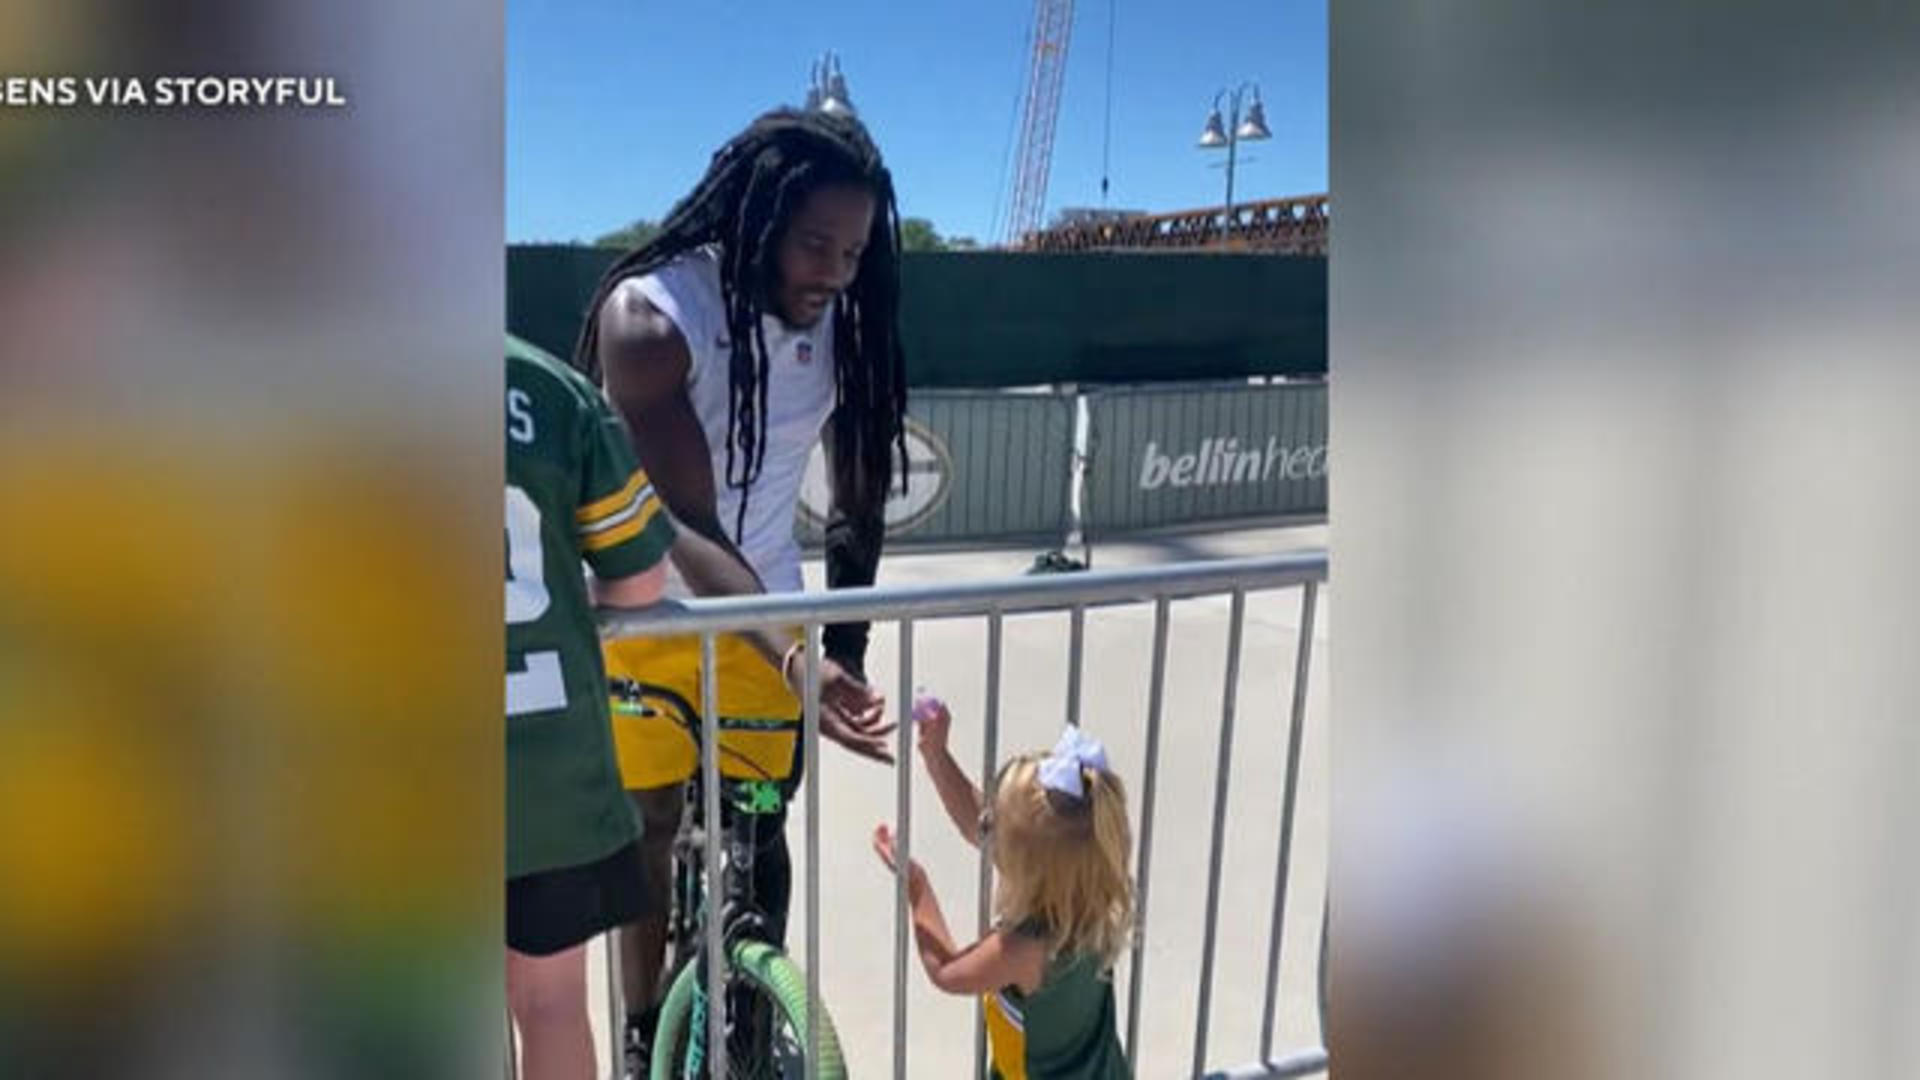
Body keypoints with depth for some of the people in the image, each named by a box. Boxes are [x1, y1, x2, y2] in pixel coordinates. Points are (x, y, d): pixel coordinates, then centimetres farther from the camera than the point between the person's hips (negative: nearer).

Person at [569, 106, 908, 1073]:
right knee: (649, 828, 10)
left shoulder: (844, 320, -11)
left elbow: (858, 500, -2)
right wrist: (798, 659, -42)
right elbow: (686, 524, -31)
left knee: (759, 833, 8)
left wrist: (843, 646, -8)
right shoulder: (648, 314, -25)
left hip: (765, 611, 3)